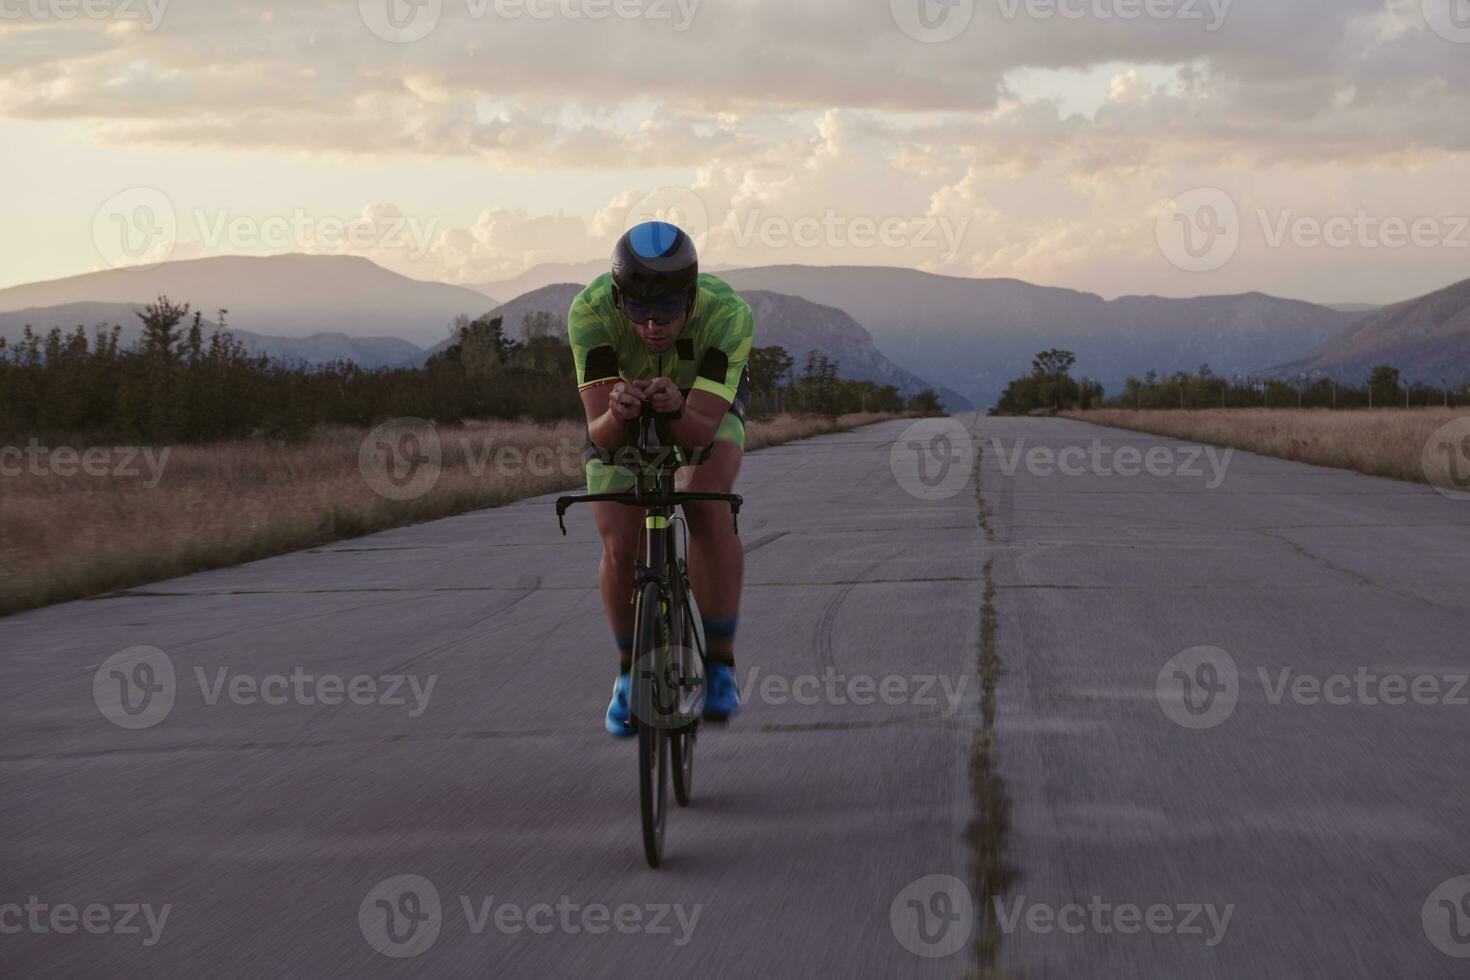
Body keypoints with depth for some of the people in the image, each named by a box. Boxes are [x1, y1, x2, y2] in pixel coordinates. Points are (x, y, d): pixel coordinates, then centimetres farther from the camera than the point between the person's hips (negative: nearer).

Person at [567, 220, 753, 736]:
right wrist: (617, 415, -63)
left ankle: (720, 664, -14)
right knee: (620, 549, -12)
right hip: (620, 420, 1)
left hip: (703, 408, -1)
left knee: (708, 504, -29)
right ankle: (630, 670, 16)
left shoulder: (728, 313, -38)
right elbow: (601, 433, -41)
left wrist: (676, 409, -63)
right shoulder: (590, 311, -37)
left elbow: (702, 428, -42)